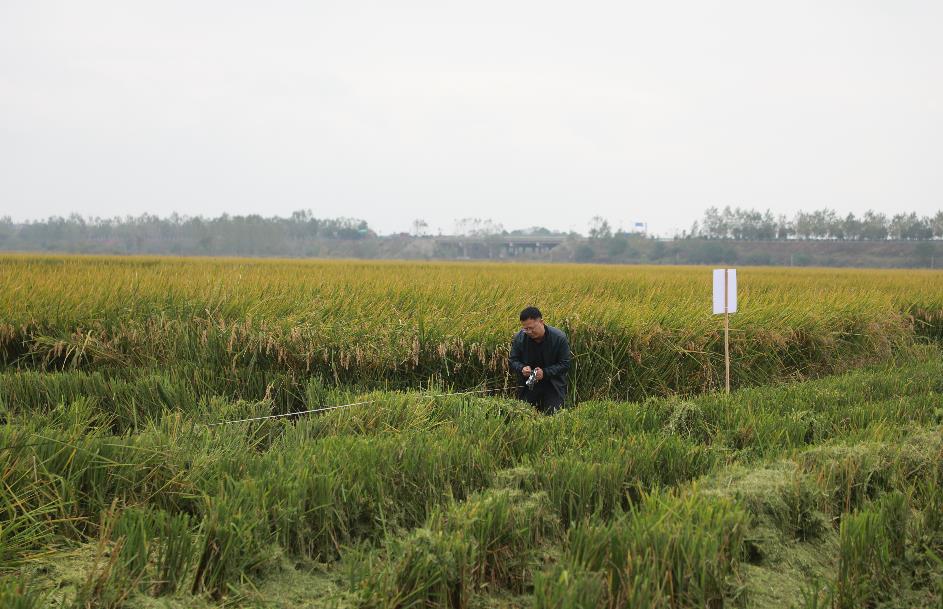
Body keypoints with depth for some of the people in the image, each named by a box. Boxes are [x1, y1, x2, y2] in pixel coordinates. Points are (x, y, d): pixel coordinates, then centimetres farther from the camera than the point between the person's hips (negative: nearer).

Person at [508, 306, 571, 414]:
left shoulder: (559, 338, -16)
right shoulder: (519, 338, -9)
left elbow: (565, 365, -12)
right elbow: (512, 361, 1)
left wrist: (545, 372, -25)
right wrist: (522, 368, -22)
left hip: (553, 385, -2)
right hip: (528, 385, 2)